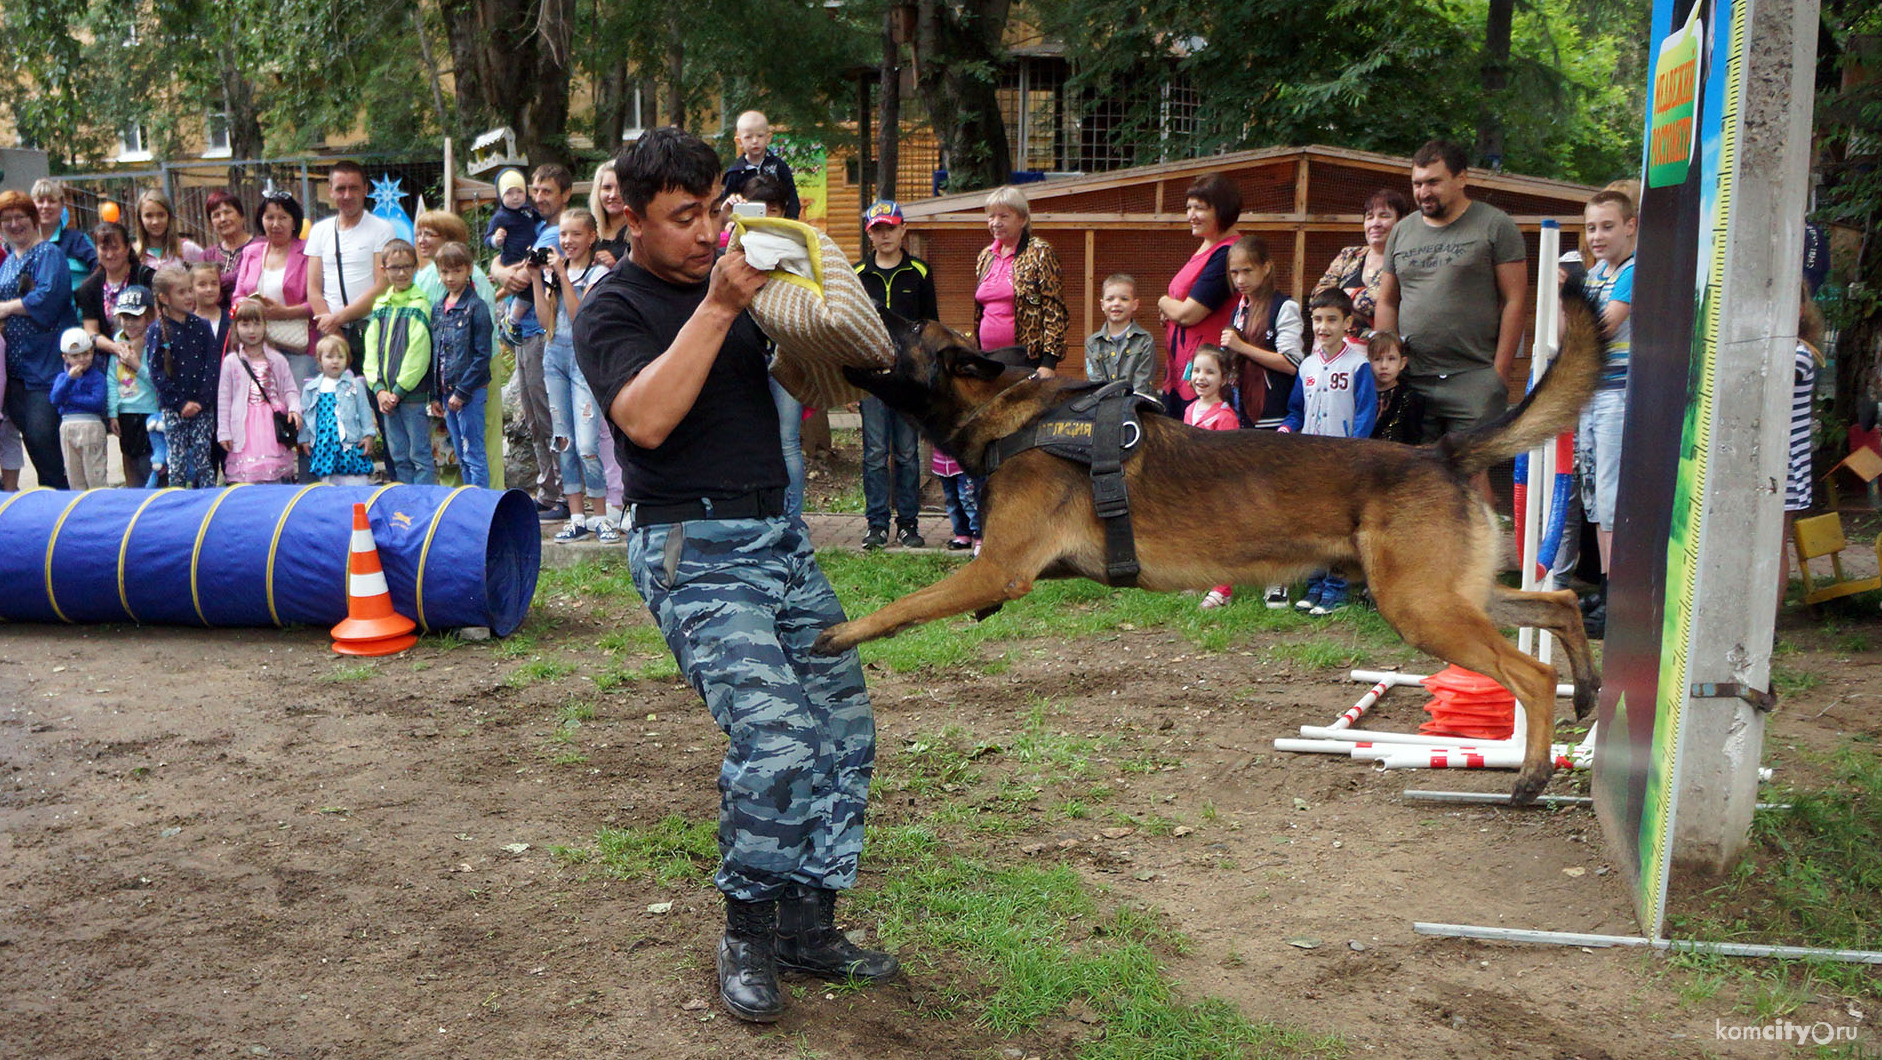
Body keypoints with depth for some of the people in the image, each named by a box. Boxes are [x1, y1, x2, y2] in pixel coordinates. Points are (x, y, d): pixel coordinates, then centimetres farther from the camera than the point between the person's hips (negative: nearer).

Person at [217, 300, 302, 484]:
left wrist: (294, 408, -14)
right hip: (245, 426, -1)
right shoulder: (231, 362, 5)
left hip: (273, 422, 1)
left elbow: (290, 390, 7)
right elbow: (224, 398, 6)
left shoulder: (277, 360, 7)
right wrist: (224, 432, 3)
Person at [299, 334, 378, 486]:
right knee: (327, 483, 6)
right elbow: (305, 415, 15)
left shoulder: (355, 385, 4)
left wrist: (368, 435, 1)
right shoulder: (311, 388, 9)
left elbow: (365, 411, 6)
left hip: (350, 443, -2)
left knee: (355, 483, -5)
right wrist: (304, 439, 13)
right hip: (323, 445, 2)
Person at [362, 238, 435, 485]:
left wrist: (399, 390, -13)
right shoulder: (380, 306, 11)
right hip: (388, 396, 6)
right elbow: (371, 350, 8)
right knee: (398, 456, 12)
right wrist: (379, 389, -4)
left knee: (420, 455, -2)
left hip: (414, 394, -6)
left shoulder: (420, 305, -8)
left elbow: (418, 355, -13)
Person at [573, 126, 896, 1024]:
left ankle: (806, 925, 17)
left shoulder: (734, 281, 15)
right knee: (776, 737, -21)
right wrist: (715, 309, -24)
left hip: (778, 533, 7)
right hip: (696, 548, -7)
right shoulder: (613, 308, -5)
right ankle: (747, 934, 1)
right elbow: (646, 418, -22)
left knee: (844, 728, 4)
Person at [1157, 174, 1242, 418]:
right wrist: (1170, 310, 1)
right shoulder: (1205, 249, 16)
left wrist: (1164, 303, 3)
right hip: (1177, 370, 10)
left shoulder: (1227, 255, -16)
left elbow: (1188, 314, -19)